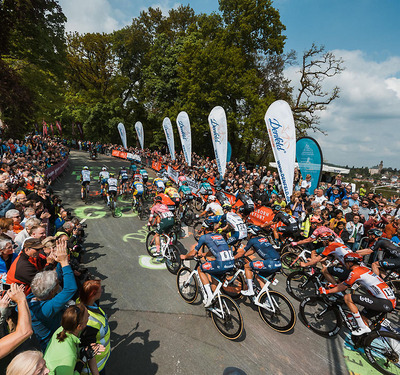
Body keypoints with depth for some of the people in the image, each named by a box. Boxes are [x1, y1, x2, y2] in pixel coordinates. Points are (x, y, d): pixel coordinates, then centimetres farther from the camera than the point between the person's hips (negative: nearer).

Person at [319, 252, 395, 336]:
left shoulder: (355, 272, -13)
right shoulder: (363, 268, 14)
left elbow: (343, 288, -2)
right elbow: (345, 283, 25)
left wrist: (327, 291, 8)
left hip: (386, 303, -9)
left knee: (347, 297, -11)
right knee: (363, 317, 19)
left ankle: (363, 327, -2)